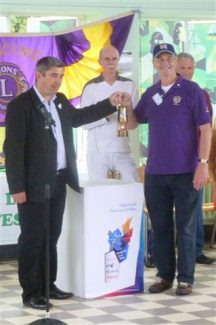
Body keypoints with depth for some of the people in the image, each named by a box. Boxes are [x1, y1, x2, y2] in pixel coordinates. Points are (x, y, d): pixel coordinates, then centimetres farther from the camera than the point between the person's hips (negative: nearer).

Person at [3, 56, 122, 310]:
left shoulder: (60, 101, 11)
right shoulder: (20, 105, -13)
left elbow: (77, 117, 31)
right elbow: (13, 148, -15)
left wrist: (110, 104, 24)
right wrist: (18, 187, -19)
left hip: (59, 181, 8)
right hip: (35, 184, -8)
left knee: (51, 237, 15)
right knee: (32, 238, 0)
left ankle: (48, 285, 25)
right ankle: (31, 292, 7)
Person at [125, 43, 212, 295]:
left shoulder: (191, 90, -4)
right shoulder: (150, 94, 10)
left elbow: (205, 128, -7)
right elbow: (133, 124, 18)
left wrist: (203, 163, -14)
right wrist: (128, 107, -3)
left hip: (185, 171, -4)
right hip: (155, 172, 4)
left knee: (185, 227, 1)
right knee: (160, 227, 10)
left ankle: (185, 279, 9)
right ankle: (164, 275, 21)